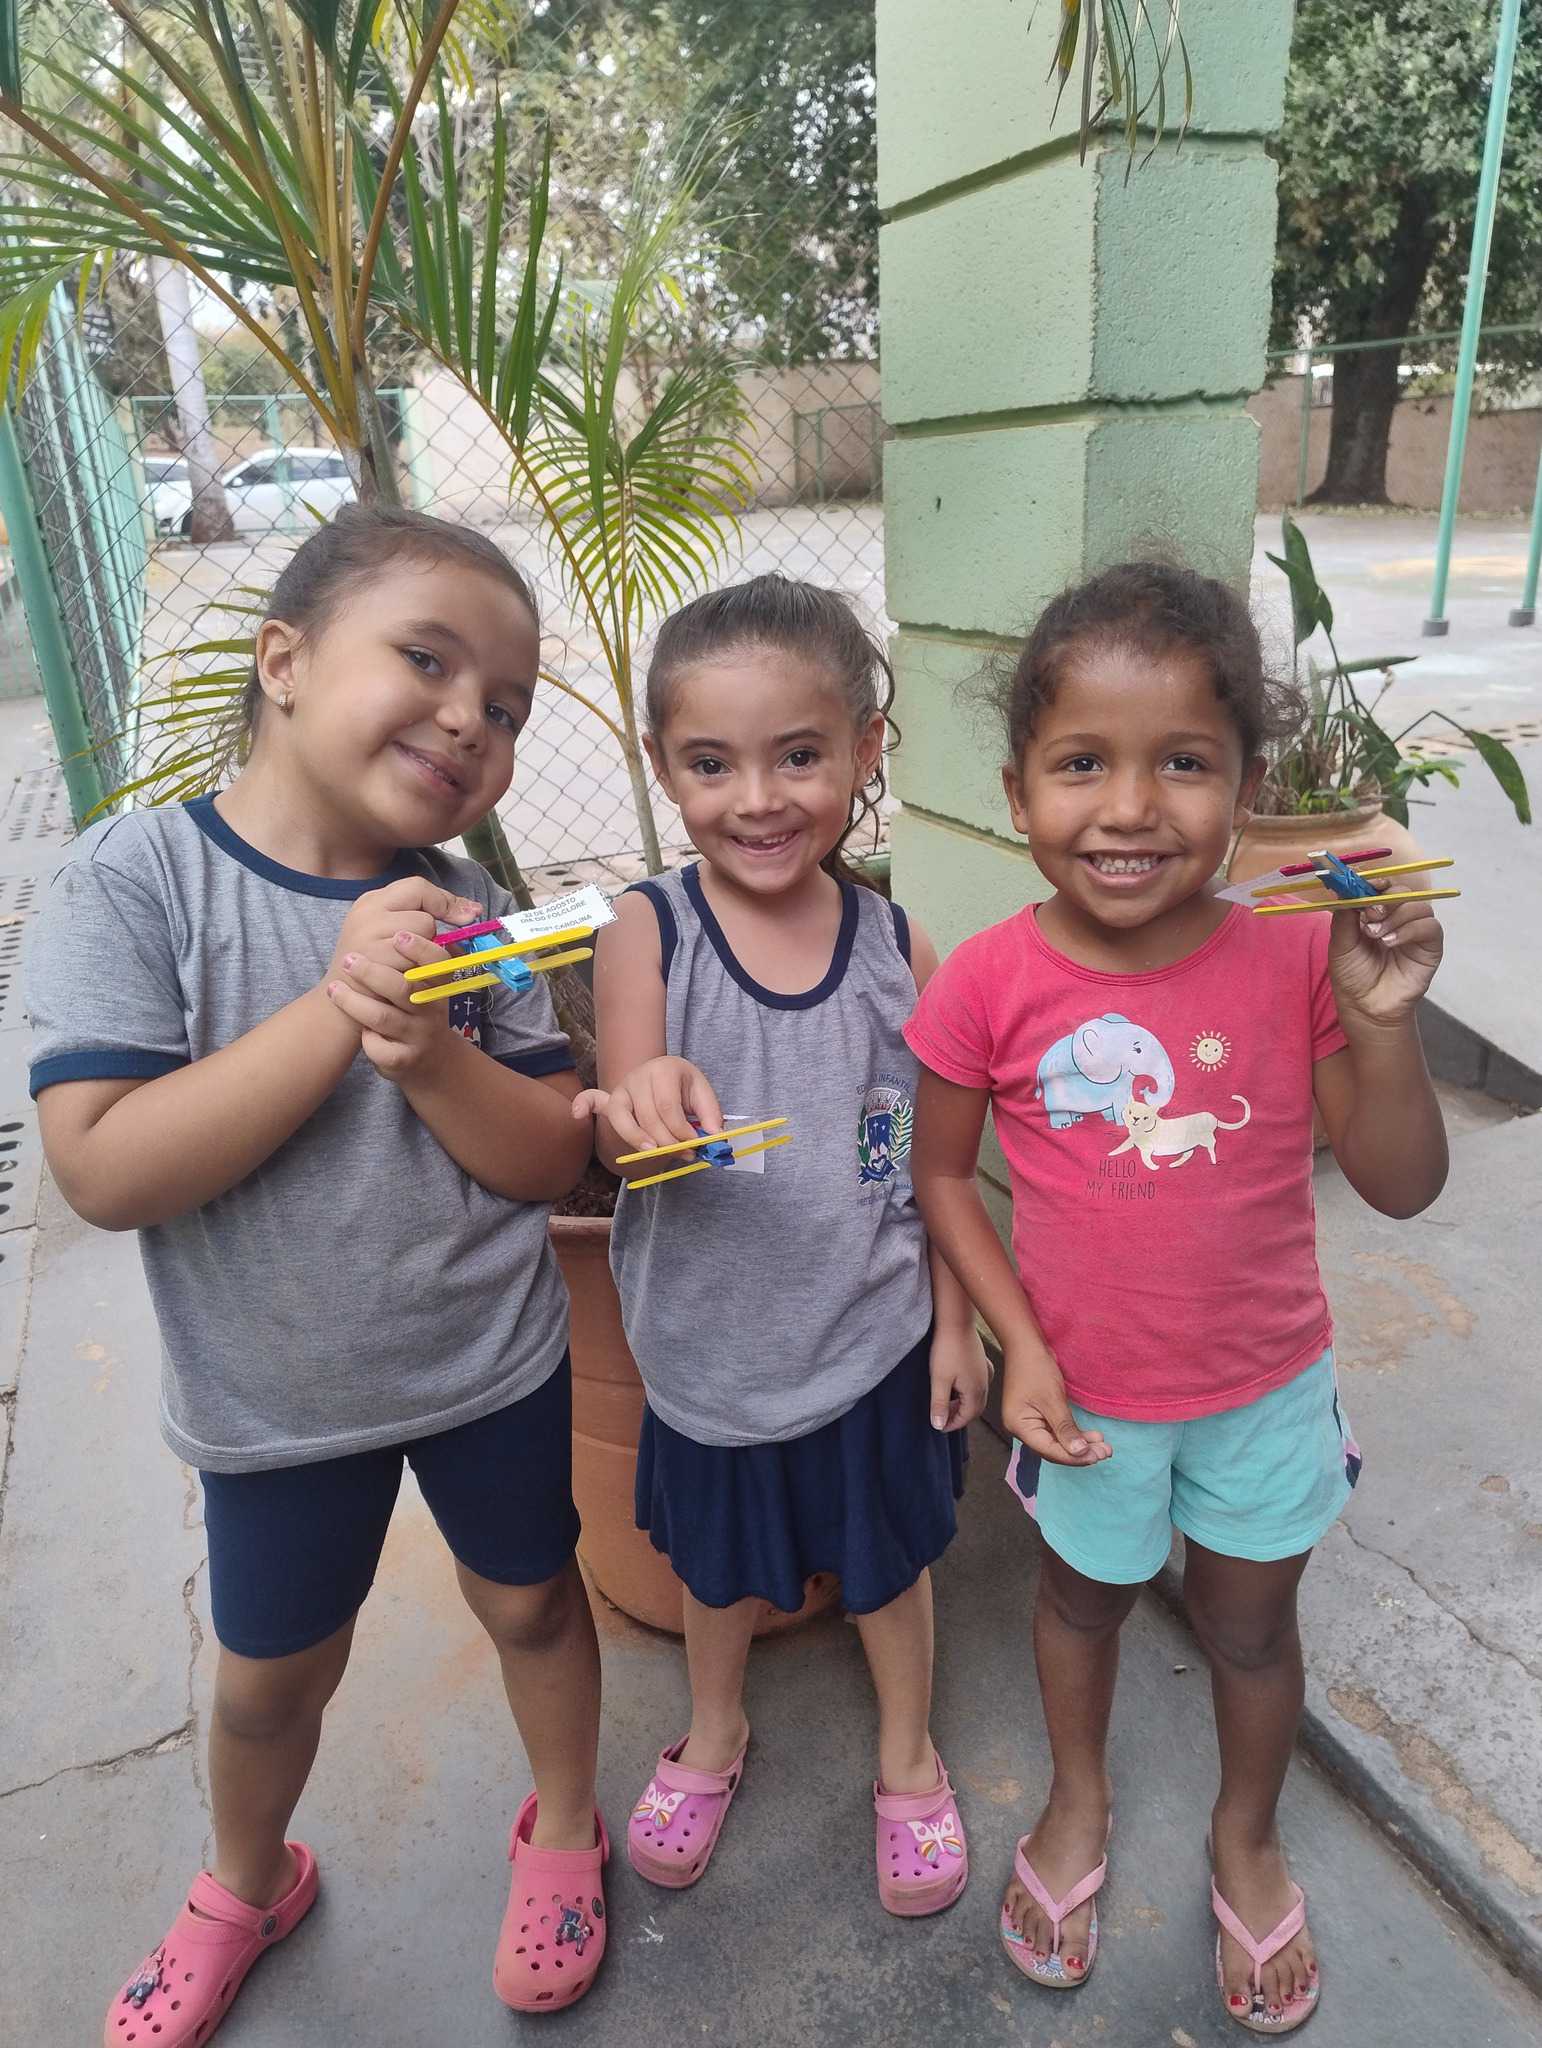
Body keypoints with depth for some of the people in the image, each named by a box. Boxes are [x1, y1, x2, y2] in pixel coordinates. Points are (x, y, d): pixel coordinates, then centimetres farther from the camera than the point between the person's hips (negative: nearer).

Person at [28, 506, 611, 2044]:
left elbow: (549, 1163, -11)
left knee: (529, 1600, 21)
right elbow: (104, 1171, -26)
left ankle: (562, 1827, 51)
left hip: (493, 1360, 2)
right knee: (272, 1672, 21)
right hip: (272, 1394, -1)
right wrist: (334, 1010, -33)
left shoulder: (457, 910, -11)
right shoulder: (140, 876, -19)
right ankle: (245, 1886, 54)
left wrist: (428, 1053, -30)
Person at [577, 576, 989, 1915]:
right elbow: (627, 1137, -24)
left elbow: (935, 1157, -4)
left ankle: (909, 1755, 52)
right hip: (711, 1340, 0)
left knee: (888, 1558, 22)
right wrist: (637, 1105, -46)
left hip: (874, 1336, 0)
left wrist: (953, 1322, 1)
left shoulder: (899, 946, -13)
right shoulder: (648, 933, -17)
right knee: (716, 1562, 25)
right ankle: (714, 1733, 56)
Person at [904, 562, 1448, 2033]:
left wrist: (1381, 1018, -29)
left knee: (1251, 1624, 24)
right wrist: (1017, 1344, -14)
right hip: (1088, 1390, -1)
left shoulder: (1296, 959, -18)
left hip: (1269, 1382, 1)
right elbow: (940, 1173, -8)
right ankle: (1078, 1800, 57)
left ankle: (1246, 1838, 55)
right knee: (1086, 1591, 25)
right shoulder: (988, 985, -21)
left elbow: (1402, 1186, -13)